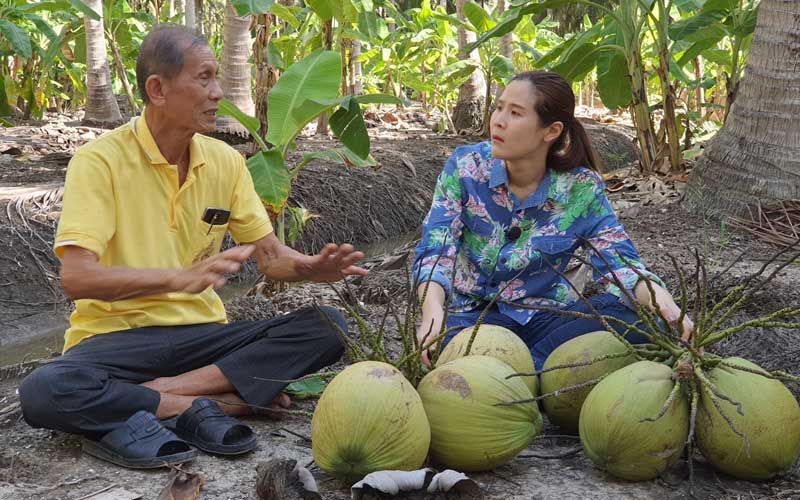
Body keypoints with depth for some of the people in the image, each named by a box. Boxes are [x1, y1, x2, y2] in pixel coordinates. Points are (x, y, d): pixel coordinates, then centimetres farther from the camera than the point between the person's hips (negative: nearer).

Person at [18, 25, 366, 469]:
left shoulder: (225, 161, 4)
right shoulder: (99, 161, -12)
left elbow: (271, 256, 8)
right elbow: (76, 276, -22)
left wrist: (311, 267, -16)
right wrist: (182, 277, -36)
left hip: (201, 332, 5)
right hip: (117, 336, -5)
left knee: (329, 328, -16)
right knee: (44, 391, -35)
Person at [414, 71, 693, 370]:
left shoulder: (580, 187, -4)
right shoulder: (465, 167, -6)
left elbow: (618, 261, -11)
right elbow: (436, 251, -13)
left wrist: (664, 303, -34)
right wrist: (433, 312, -36)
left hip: (547, 313, 2)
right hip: (475, 311, -2)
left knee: (633, 315, -27)